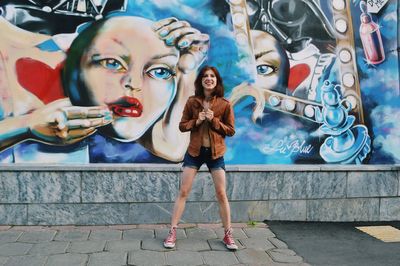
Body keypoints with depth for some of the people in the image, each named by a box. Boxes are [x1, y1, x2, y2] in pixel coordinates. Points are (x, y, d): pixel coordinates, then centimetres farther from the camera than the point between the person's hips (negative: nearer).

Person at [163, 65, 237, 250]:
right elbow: (182, 126, 1)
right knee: (183, 192, 2)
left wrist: (214, 121, -16)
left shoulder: (224, 104, -5)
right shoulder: (192, 102, -2)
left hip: (215, 153, 0)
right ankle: (172, 232, 11)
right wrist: (197, 121, -16)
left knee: (221, 194, 4)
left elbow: (231, 130, -3)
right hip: (194, 152, 1)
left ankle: (228, 235, 18)